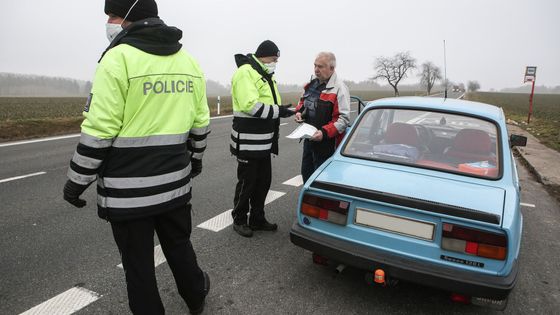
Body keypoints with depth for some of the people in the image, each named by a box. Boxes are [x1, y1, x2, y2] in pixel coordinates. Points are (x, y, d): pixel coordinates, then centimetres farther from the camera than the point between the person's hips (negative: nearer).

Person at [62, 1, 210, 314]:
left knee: (137, 261, 11)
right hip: (175, 181, 7)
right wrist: (195, 159, 24)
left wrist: (77, 181, -4)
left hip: (129, 187, -6)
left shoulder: (119, 58, -13)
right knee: (179, 245, 24)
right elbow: (200, 124, 11)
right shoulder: (190, 62, 7)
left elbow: (99, 131, -15)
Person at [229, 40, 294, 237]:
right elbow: (250, 105, -26)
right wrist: (277, 111, -21)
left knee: (263, 181, 15)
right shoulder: (246, 72, -15)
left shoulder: (266, 75, 18)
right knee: (247, 182, 3)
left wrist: (280, 109, 4)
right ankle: (239, 220, 21)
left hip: (265, 141, 10)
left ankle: (257, 219, 30)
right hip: (248, 141, -9)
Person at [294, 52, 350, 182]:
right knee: (306, 172, 21)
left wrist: (324, 132, -30)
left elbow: (344, 118, -20)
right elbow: (303, 101, 25)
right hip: (309, 138, 8)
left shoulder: (339, 88, -16)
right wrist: (299, 112, 3)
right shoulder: (312, 84, 7)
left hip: (326, 142, -8)